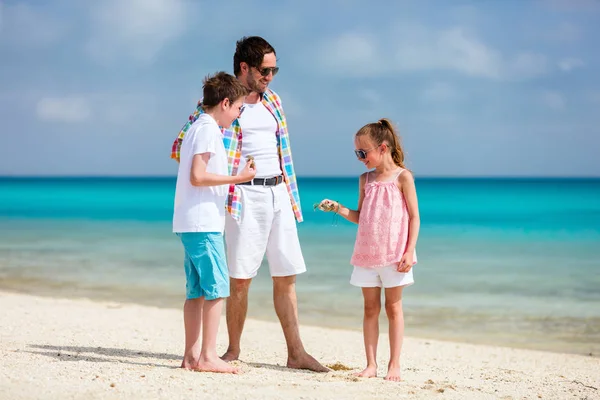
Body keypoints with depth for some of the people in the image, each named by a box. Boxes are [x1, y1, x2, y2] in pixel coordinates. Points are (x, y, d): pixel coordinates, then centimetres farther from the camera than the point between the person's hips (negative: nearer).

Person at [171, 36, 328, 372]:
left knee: (286, 275, 5)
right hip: (245, 196, -6)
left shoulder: (273, 101, 15)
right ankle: (233, 350, 11)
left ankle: (296, 353, 9)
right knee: (241, 278, -2)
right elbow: (181, 145, -5)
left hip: (279, 194, 6)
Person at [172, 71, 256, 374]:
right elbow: (197, 176, -18)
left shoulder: (198, 127, 19)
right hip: (204, 223, -10)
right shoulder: (208, 129, -11)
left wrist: (232, 179, 25)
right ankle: (207, 356, -8)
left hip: (189, 223, 10)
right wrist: (237, 178, -15)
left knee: (196, 290, 9)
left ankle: (191, 355, 11)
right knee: (216, 288, -8)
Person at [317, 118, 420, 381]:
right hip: (367, 254, 5)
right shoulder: (366, 180, 11)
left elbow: (414, 216, -6)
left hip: (394, 254, -5)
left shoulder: (402, 177, -5)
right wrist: (339, 209, -1)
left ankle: (394, 364, 7)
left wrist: (409, 251, -13)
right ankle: (371, 364, 10)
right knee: (370, 308, 6)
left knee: (393, 307, 2)